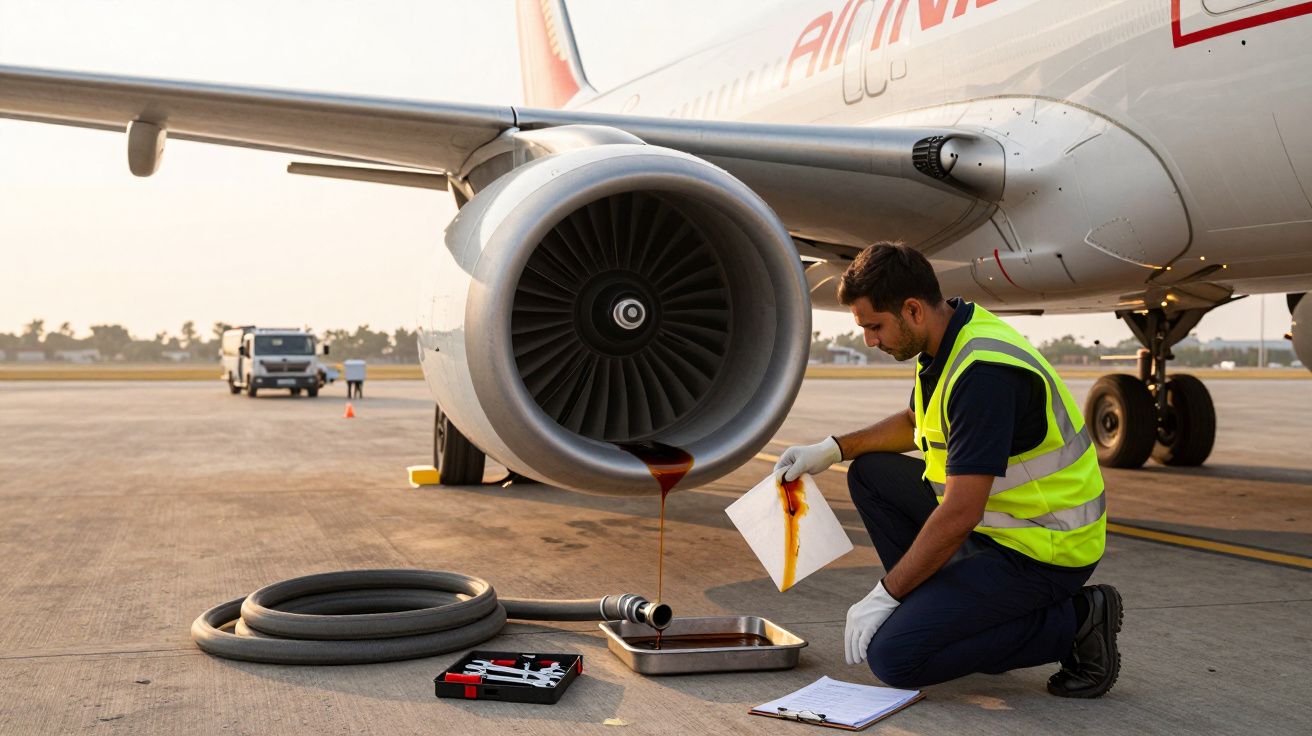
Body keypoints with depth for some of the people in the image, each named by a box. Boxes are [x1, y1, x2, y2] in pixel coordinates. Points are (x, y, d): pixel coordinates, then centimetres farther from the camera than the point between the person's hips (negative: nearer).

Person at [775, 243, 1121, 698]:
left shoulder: (982, 373, -28)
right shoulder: (948, 338, 3)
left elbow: (960, 516, -28)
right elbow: (914, 423, 24)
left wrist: (885, 595, -19)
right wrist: (832, 450, 12)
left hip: (1043, 550, -10)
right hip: (996, 518, 10)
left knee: (893, 657, -16)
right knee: (870, 473, 13)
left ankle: (1070, 624, -6)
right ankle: (934, 607, 13)